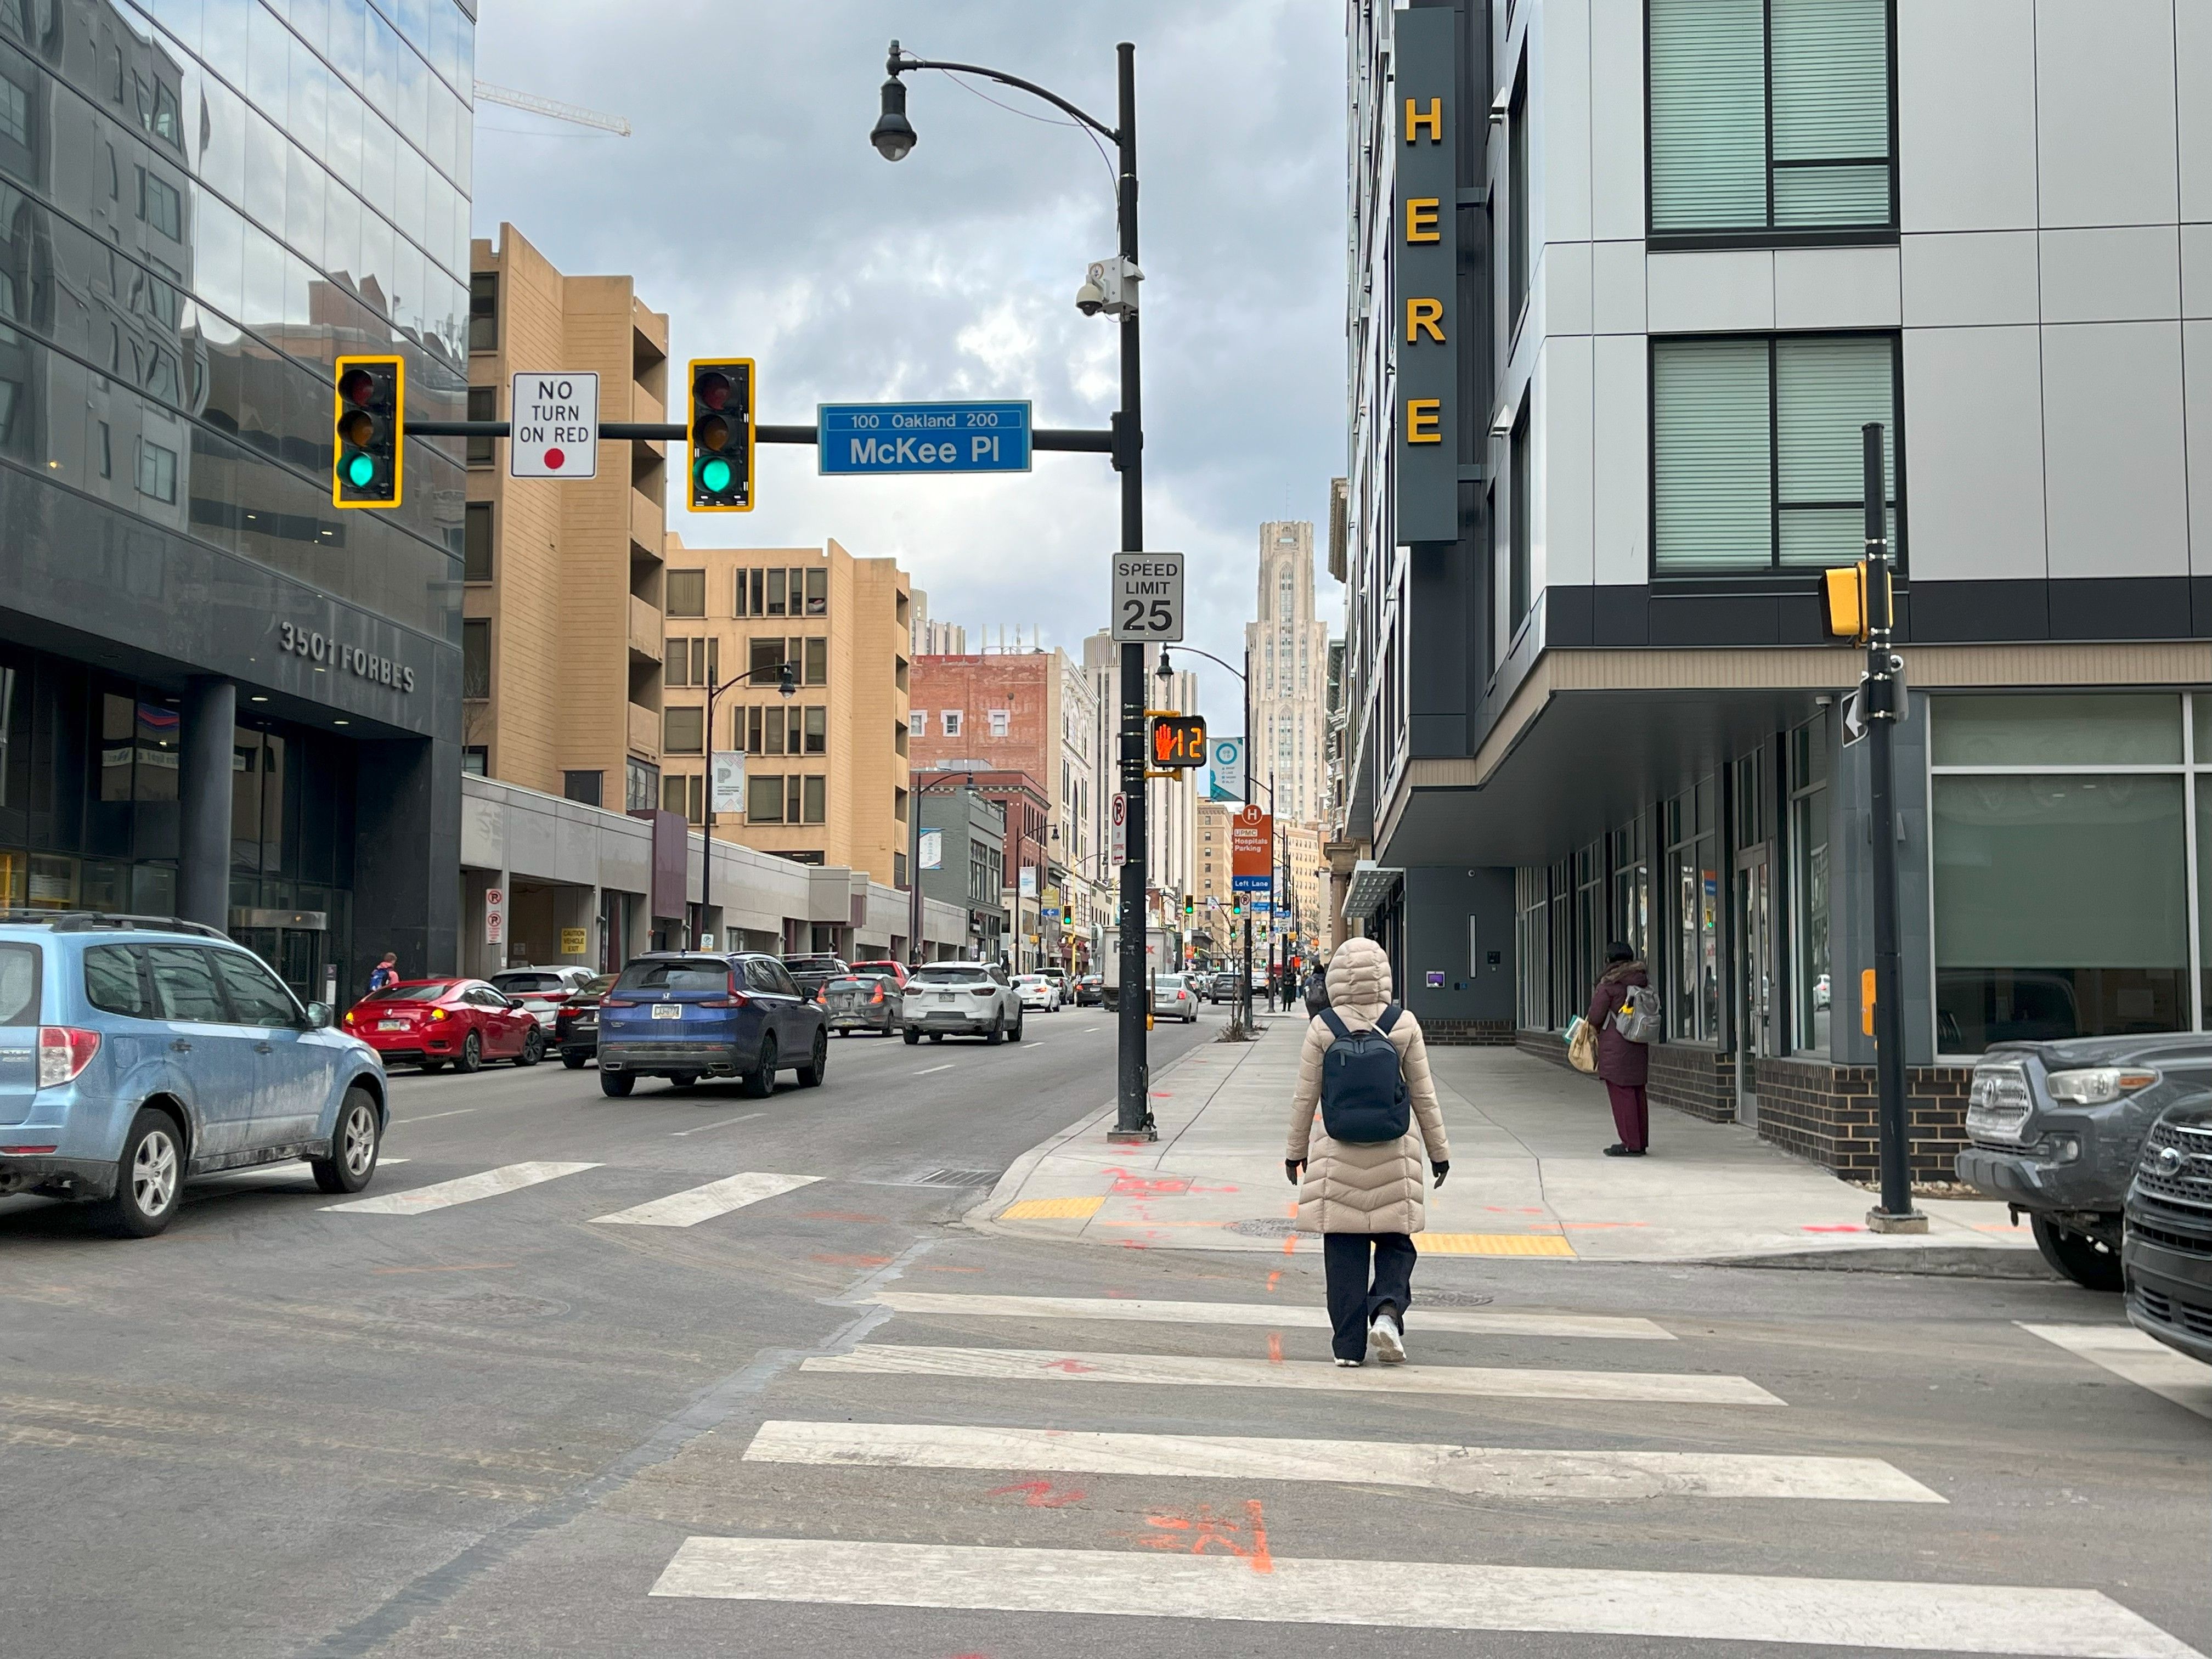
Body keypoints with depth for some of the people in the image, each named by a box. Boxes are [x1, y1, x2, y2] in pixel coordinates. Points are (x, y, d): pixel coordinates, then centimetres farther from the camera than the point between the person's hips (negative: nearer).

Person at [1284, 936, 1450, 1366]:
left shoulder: (1321, 1028, -5)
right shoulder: (1404, 1024, -4)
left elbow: (1305, 1097, 0)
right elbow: (1423, 1095, 2)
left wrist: (1296, 1150, 12)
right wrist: (1439, 1150, 12)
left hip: (1337, 1149, 0)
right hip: (1394, 1148, 0)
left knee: (1344, 1250, 6)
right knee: (1395, 1241, 13)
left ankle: (1348, 1345, 7)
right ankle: (1387, 1308, -11)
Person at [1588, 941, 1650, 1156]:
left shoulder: (1609, 985, -13)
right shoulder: (1643, 981, 9)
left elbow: (1595, 1016, -10)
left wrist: (1593, 1028, 11)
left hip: (1615, 1046, -7)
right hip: (1640, 1044, 7)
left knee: (1621, 1093, -4)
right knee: (1638, 1093, 13)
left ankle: (1631, 1144, -5)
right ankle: (1640, 1142, 19)